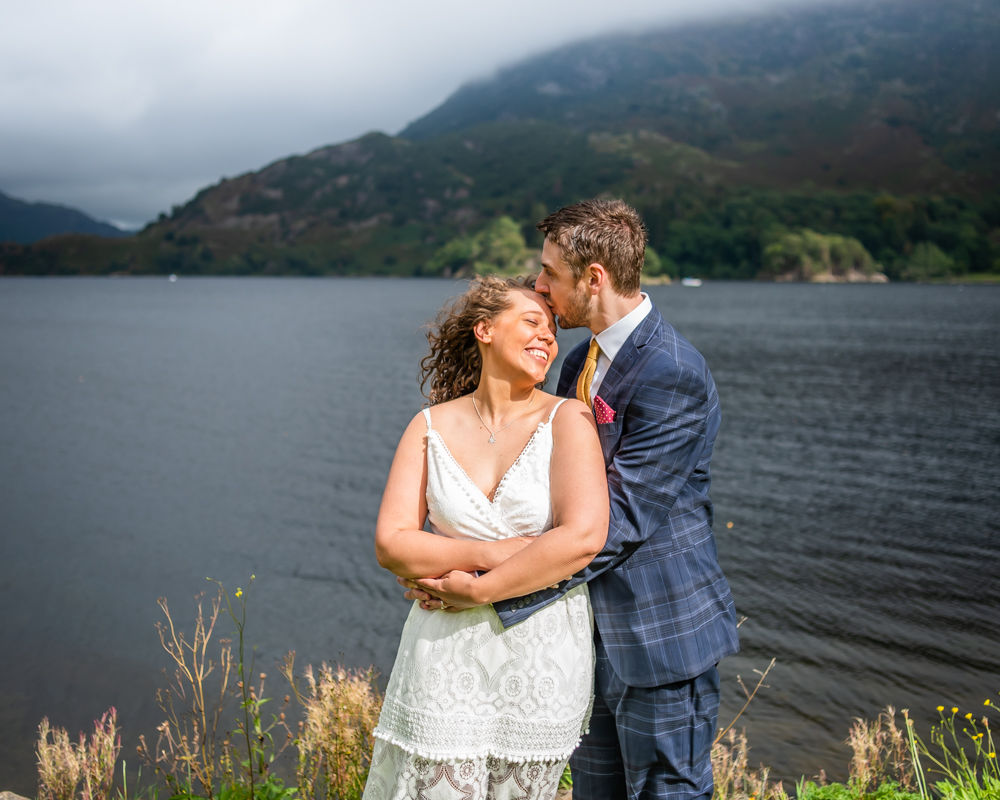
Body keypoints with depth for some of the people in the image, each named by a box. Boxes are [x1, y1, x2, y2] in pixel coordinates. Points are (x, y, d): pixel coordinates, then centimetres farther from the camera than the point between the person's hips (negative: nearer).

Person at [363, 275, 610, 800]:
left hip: (542, 656, -1)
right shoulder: (432, 427, 1)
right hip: (448, 654, 1)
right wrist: (489, 553, -17)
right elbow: (390, 544, -4)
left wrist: (475, 588, -15)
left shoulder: (566, 420, -6)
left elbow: (584, 536, -19)